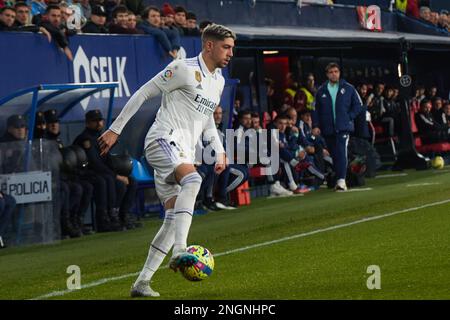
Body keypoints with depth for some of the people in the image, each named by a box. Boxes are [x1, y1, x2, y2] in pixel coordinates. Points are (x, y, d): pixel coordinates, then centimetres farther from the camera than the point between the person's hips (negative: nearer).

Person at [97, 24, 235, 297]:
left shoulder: (219, 81, 19)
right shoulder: (184, 69, -7)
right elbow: (143, 93, -5)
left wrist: (220, 152, 17)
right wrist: (115, 130, -7)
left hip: (184, 153, 9)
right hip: (164, 139, -9)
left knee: (174, 218, 1)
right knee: (193, 180, -35)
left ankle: (142, 282, 6)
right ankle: (180, 252, -46)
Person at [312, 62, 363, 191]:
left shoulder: (348, 88, 4)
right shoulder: (321, 91, 8)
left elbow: (358, 105, 9)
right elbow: (315, 109, 10)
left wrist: (349, 117, -2)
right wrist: (316, 125, 1)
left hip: (343, 127, -3)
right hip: (328, 129, 3)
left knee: (341, 153, -16)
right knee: (334, 155, 8)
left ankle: (341, 180, -22)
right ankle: (339, 180, 17)